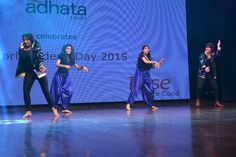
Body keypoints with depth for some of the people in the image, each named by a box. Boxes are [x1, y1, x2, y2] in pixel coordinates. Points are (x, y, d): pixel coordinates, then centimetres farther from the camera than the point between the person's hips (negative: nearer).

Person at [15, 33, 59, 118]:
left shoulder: (36, 47, -7)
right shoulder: (21, 50, 5)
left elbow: (40, 56, -19)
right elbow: (20, 62, 15)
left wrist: (41, 65, -36)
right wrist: (18, 72, 18)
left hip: (39, 71, -4)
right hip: (29, 73, 4)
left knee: (46, 91, -4)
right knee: (25, 91, -3)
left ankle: (54, 109, 7)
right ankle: (28, 111, 10)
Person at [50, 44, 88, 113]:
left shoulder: (71, 58, 10)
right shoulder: (61, 56, -4)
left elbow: (77, 67, 11)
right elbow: (57, 64, -17)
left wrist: (82, 67, -9)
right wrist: (65, 66, -32)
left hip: (66, 76, 5)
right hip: (59, 75, -5)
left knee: (68, 91, -6)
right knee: (58, 91, -7)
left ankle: (65, 108, -3)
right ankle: (54, 107, 5)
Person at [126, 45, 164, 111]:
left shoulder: (148, 57, 12)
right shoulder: (141, 56, -9)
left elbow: (153, 66, 14)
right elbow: (146, 61, -28)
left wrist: (159, 63, 2)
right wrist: (155, 62, -30)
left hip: (147, 75, 7)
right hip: (140, 74, -7)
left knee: (150, 89, 6)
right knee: (135, 89, -11)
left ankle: (151, 105, 16)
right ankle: (129, 104, -9)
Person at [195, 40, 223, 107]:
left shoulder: (213, 55, 6)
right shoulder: (202, 55, -6)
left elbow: (218, 54, -14)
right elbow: (202, 62, -22)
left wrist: (218, 47, -24)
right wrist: (205, 67, -42)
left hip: (211, 75, 3)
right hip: (202, 74, -3)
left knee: (215, 87, 0)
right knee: (199, 87, -10)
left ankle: (216, 102, 11)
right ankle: (197, 102, 0)